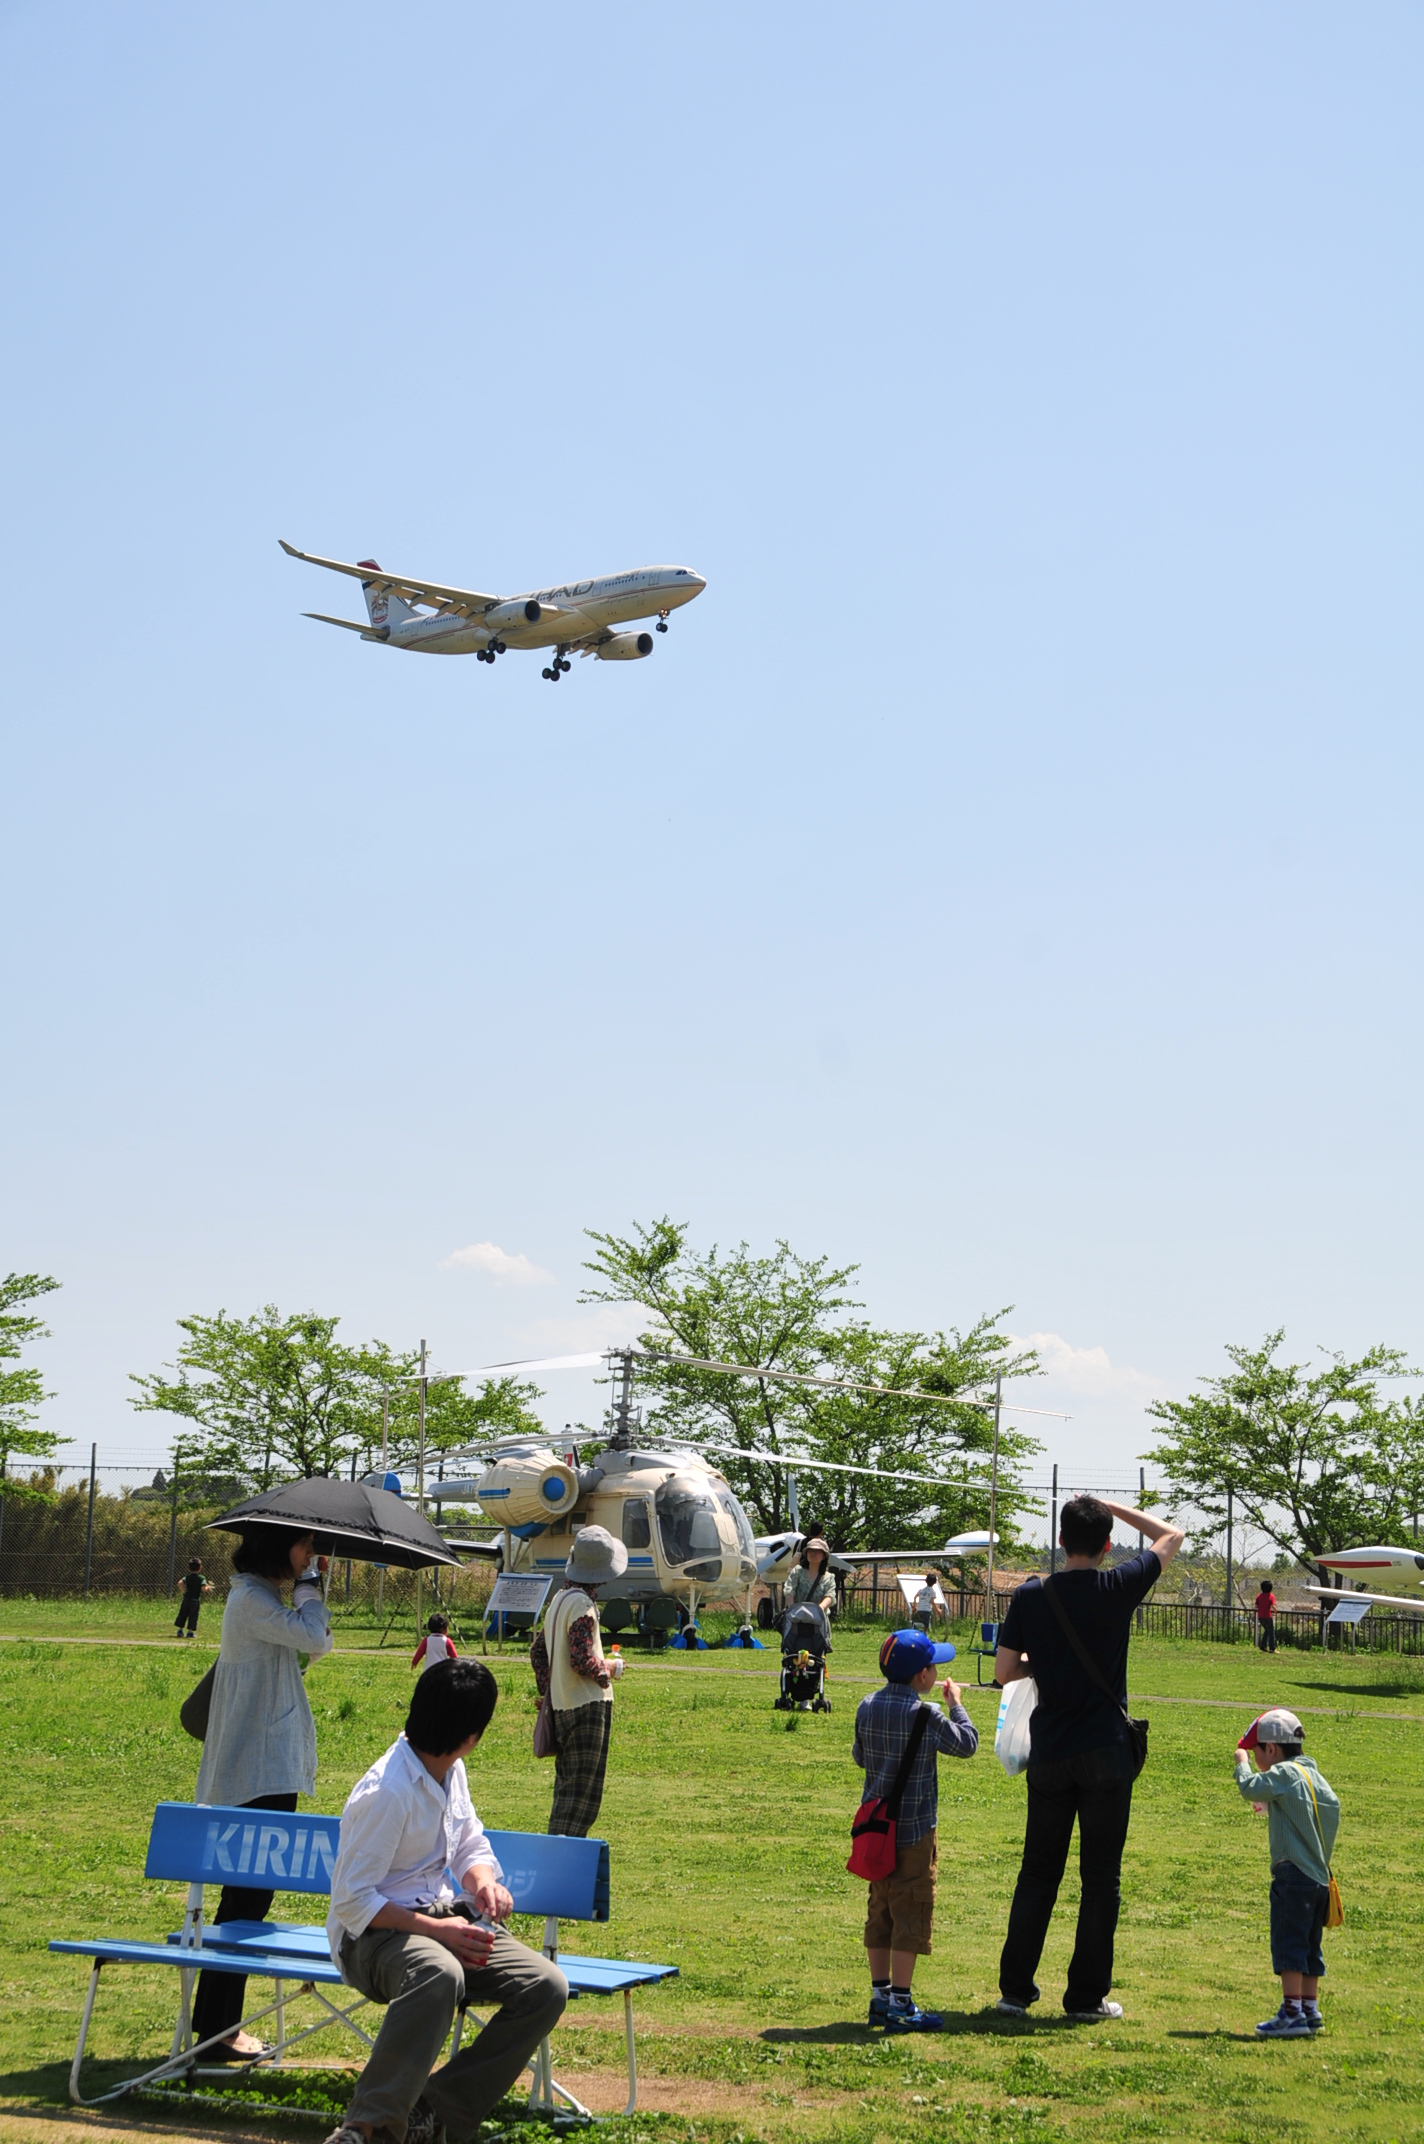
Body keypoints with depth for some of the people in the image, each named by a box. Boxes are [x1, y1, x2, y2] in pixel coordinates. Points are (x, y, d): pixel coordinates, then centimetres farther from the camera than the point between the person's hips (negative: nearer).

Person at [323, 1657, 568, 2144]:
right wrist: (436, 1930, -24)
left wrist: (485, 1881, -4)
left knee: (547, 1987, -16)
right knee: (439, 1974, -43)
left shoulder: (451, 1770, 6)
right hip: (376, 1934, -8)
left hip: (444, 1918, 8)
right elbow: (351, 1902, -18)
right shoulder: (386, 1792, -20)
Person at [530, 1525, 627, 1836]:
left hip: (561, 1705, 9)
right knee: (583, 1790, -7)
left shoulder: (559, 1599, 13)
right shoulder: (582, 1603, -15)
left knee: (568, 1785, 16)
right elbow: (581, 1660, -22)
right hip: (587, 1706, -9)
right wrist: (609, 1669, -4)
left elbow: (537, 1651, 19)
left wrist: (547, 1689, 23)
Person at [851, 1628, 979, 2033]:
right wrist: (955, 1703, 7)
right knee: (911, 1913, -2)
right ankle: (899, 2004, -2)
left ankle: (881, 1997, 19)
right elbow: (966, 1744, -6)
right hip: (914, 1831, -7)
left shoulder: (867, 1708, 3)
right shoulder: (924, 1715, -17)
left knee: (880, 1910, 14)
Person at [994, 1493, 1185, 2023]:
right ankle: (1086, 1996, 8)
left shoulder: (1030, 1597, -3)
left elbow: (1003, 1672, 0)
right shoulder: (1119, 1588, -7)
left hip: (1048, 1753, 2)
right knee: (1101, 1876, 5)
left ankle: (1015, 1989, 13)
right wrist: (1111, 1506, 12)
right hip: (1106, 1751, -2)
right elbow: (1172, 1536, 9)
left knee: (1038, 1873, 11)